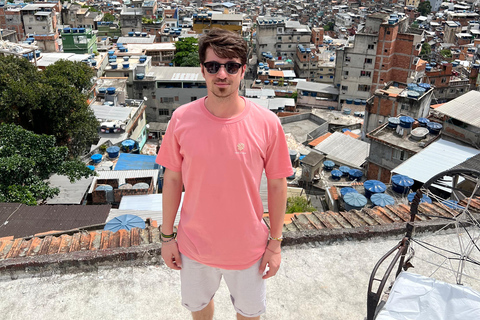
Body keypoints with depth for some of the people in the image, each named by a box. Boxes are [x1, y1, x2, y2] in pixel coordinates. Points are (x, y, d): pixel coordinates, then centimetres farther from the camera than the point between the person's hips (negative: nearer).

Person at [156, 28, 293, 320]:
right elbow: (172, 178, -3)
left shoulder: (267, 123, -17)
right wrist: (167, 235, 2)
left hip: (248, 248, -1)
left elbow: (276, 185, -8)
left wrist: (275, 243, -2)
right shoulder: (182, 119, -13)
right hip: (194, 245, 2)